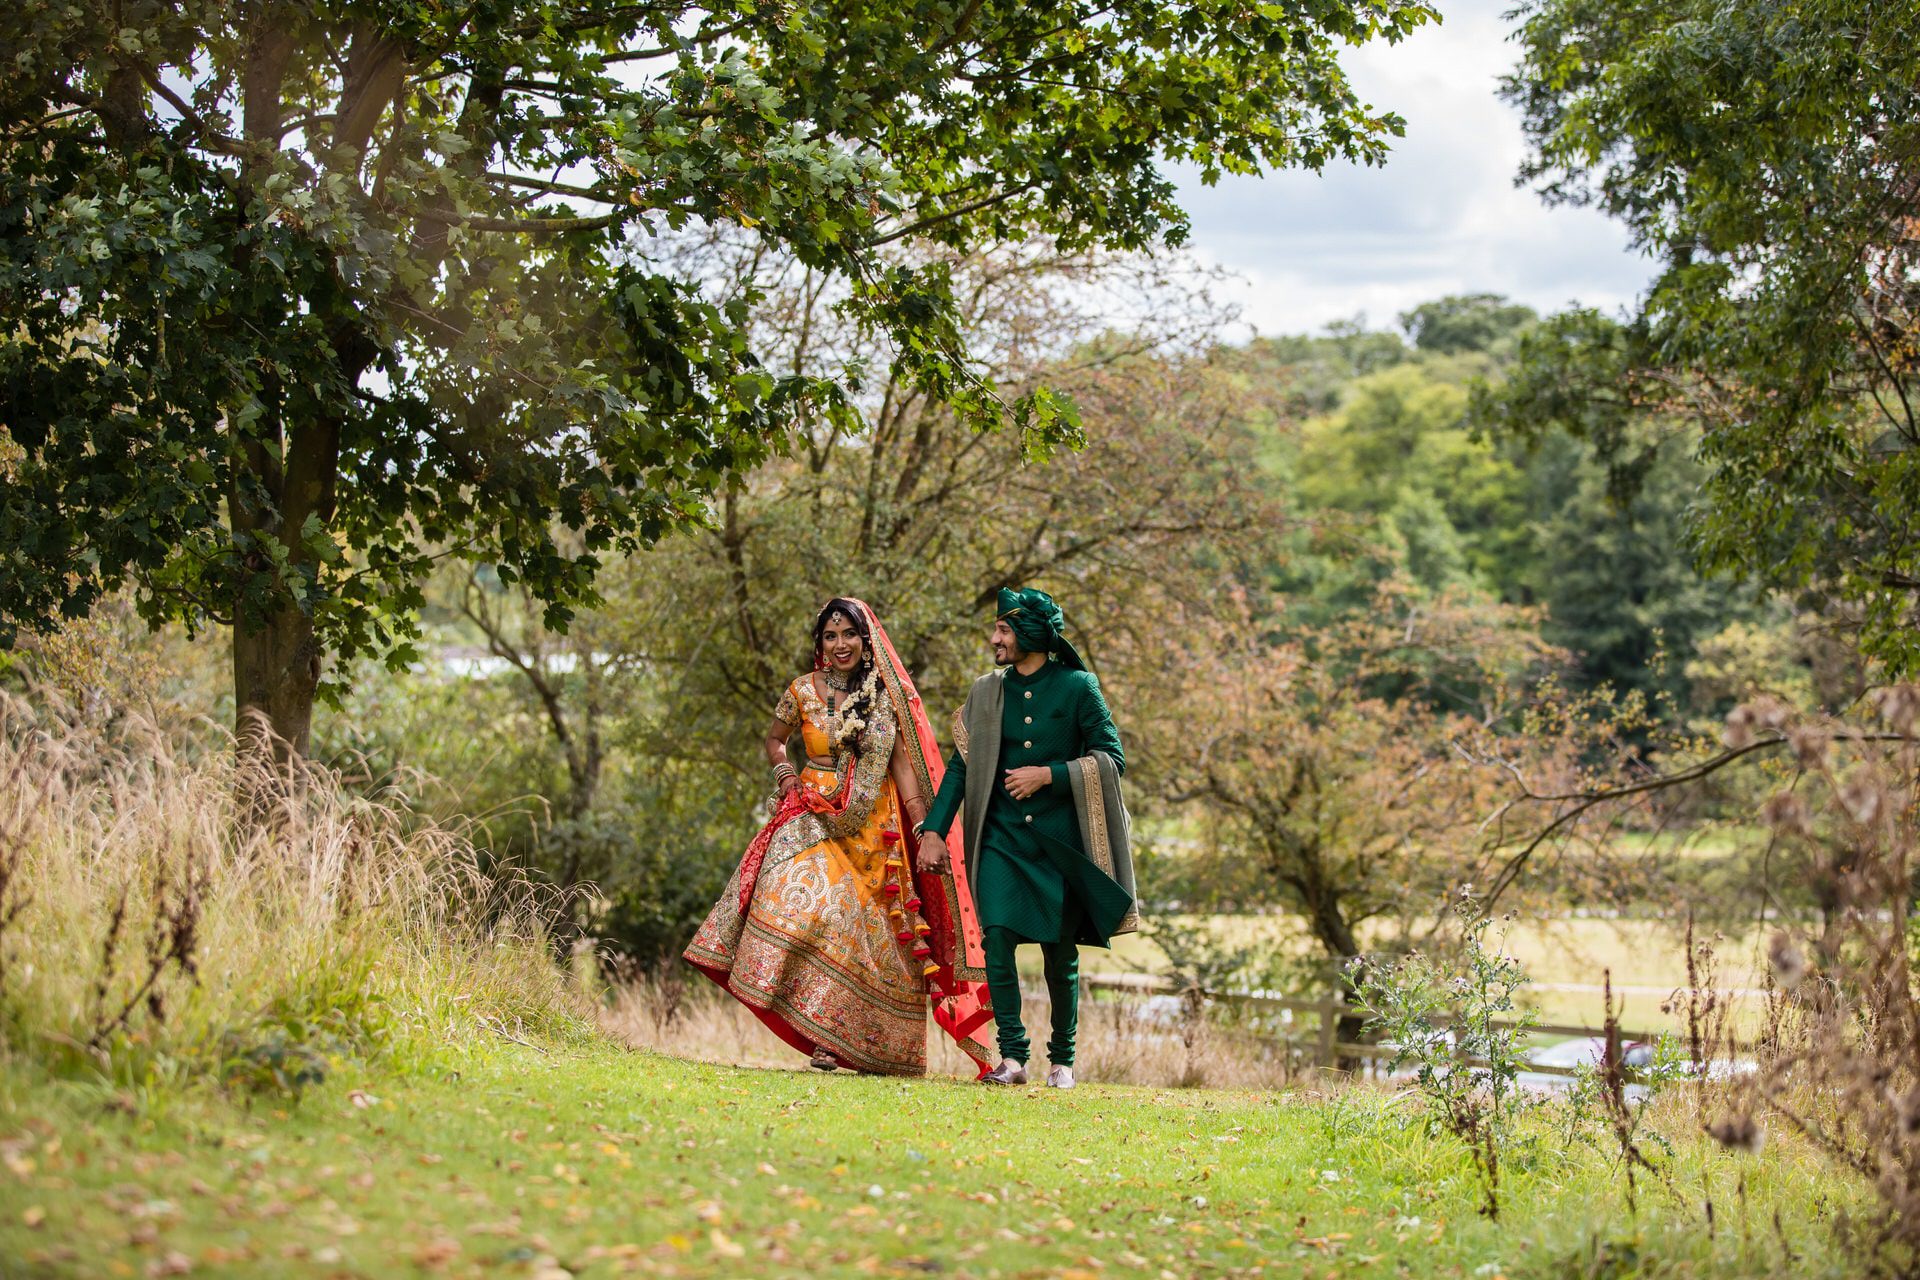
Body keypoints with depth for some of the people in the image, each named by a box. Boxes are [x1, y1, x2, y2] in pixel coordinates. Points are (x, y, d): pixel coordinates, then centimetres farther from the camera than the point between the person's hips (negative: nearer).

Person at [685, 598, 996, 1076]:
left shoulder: (888, 696, 3)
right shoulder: (802, 691, 4)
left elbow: (904, 765, 0)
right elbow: (775, 738, 21)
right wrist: (785, 776, 1)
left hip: (872, 827, 0)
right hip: (814, 817, 0)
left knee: (865, 927, -2)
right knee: (807, 906, -19)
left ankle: (861, 1041, 7)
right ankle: (821, 1036, -16)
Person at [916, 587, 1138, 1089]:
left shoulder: (1077, 687, -1)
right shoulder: (986, 692, 8)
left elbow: (1112, 758, -3)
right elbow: (961, 765, 10)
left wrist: (1047, 774, -13)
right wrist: (935, 828, 2)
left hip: (1060, 840, -2)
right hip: (1002, 837, 2)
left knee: (1060, 953, 3)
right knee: (997, 939, -13)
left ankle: (1063, 1060, 17)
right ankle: (1012, 1056, -8)